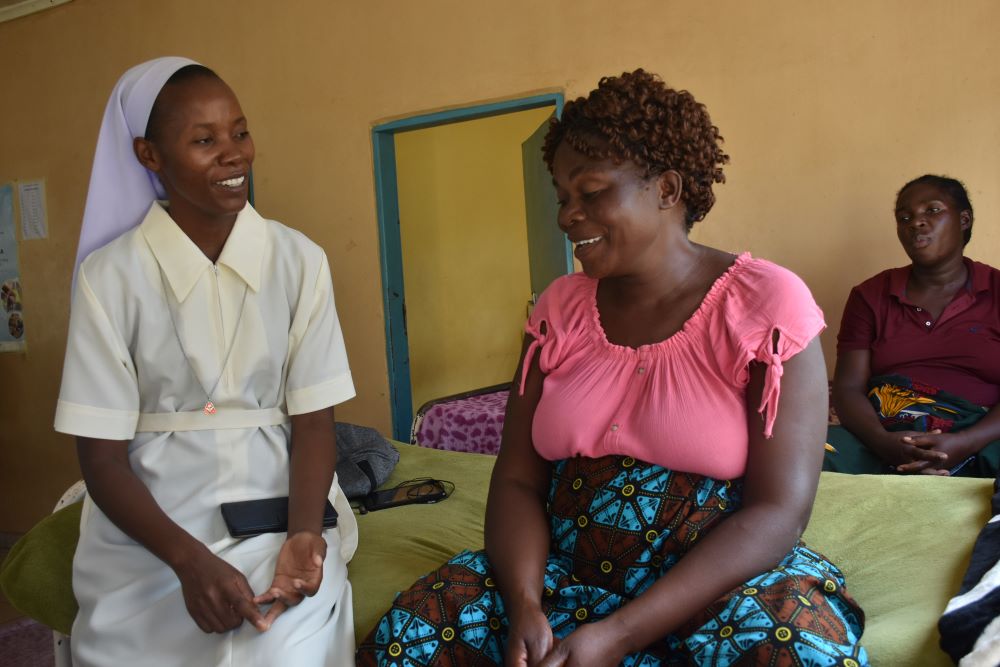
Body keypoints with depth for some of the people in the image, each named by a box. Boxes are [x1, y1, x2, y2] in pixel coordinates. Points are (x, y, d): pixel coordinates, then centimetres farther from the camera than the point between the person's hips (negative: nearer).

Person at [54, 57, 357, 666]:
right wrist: (188, 558, -19)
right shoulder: (111, 275, -5)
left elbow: (314, 421, -2)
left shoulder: (300, 261, -2)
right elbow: (103, 458, -4)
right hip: (147, 533, 1)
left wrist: (303, 533, -19)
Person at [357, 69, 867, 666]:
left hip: (721, 579, -2)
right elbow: (518, 482, 2)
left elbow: (778, 512, -14)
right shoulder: (561, 308, 4)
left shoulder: (766, 303, -9)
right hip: (568, 572, 3)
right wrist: (526, 605, -17)